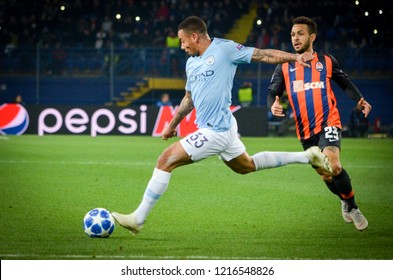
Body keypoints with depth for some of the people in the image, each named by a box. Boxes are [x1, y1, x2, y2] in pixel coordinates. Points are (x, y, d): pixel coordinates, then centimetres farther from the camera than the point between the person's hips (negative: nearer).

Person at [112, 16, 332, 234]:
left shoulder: (224, 49, -10)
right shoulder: (191, 63, 14)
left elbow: (263, 55, -8)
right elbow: (189, 98, 28)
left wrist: (295, 57, -18)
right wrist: (173, 125, 32)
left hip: (215, 131, -10)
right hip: (222, 128, 10)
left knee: (166, 160, -12)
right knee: (246, 166, 25)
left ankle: (138, 219, -7)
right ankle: (306, 157, 32)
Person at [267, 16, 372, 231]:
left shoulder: (326, 61, 5)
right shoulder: (284, 67, 8)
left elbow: (345, 83, 15)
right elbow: (272, 92, 5)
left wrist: (359, 100, -3)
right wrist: (273, 105, -19)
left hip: (328, 123, -3)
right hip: (305, 131, 3)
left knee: (333, 166, -27)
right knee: (326, 176, 11)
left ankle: (351, 206, -7)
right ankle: (345, 200, 41)